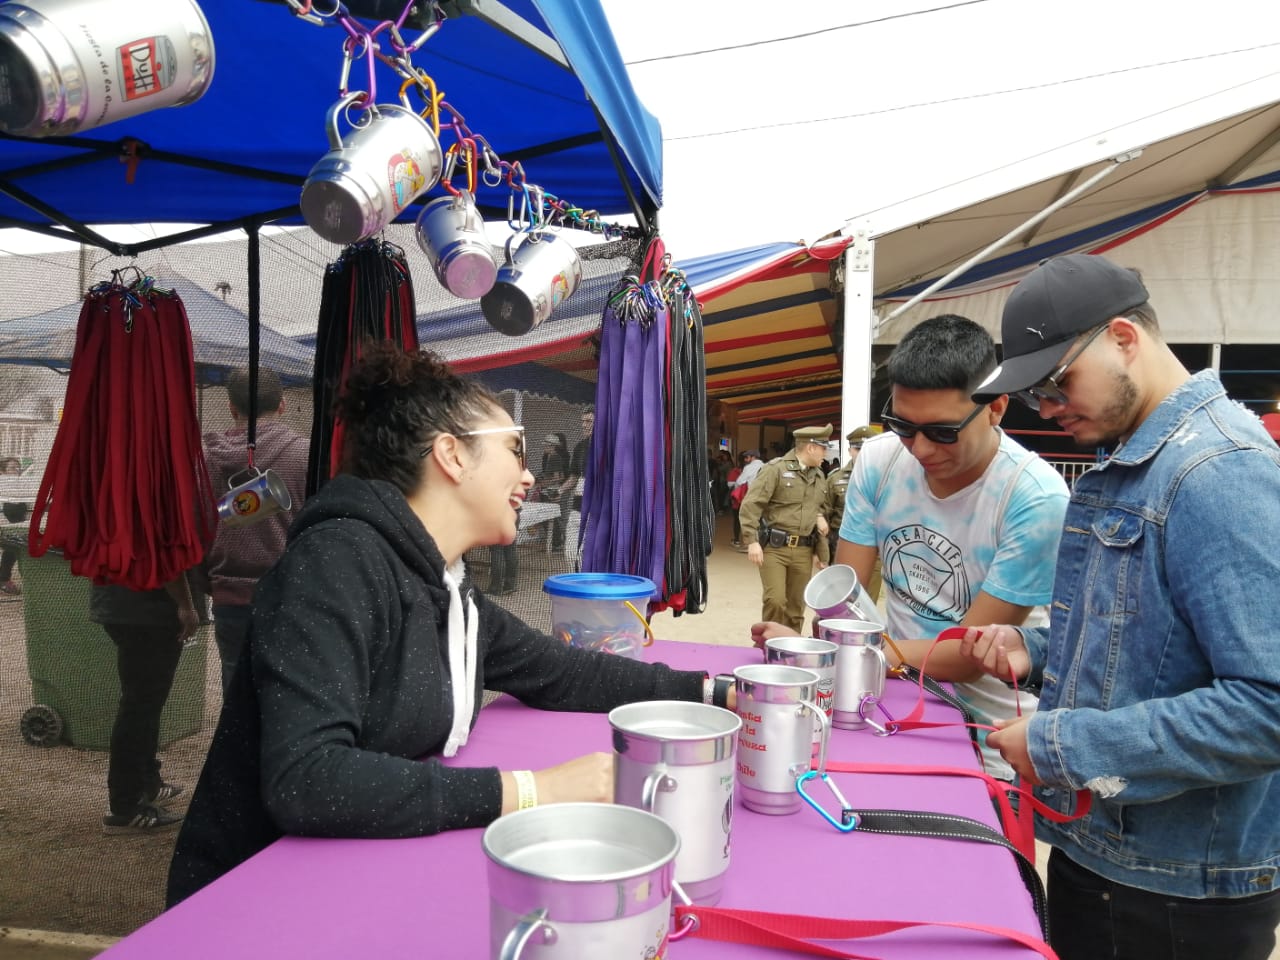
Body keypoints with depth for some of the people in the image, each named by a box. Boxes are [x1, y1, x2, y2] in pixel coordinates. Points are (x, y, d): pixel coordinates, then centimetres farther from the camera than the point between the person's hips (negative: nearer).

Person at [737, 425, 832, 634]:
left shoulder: (819, 476, 14)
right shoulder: (775, 469, -7)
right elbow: (750, 505, -12)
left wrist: (819, 516, 9)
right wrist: (752, 541, -19)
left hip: (803, 551, 6)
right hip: (774, 547, -6)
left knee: (796, 606, 8)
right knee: (775, 600, -13)